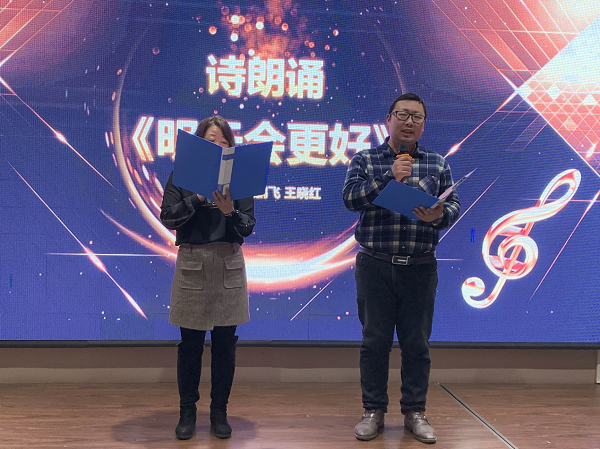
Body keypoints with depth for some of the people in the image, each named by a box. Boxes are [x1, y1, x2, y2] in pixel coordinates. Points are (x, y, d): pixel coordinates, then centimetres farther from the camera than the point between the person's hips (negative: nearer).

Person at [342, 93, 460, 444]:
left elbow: (454, 205, 4)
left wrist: (440, 215, -18)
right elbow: (351, 197, -10)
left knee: (417, 343, 7)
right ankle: (374, 411, 18)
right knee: (375, 341, 5)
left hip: (420, 267, 1)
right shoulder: (365, 161, 5)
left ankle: (415, 411, 20)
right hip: (376, 266, -1)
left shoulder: (438, 164, 11)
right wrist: (389, 176, -19)